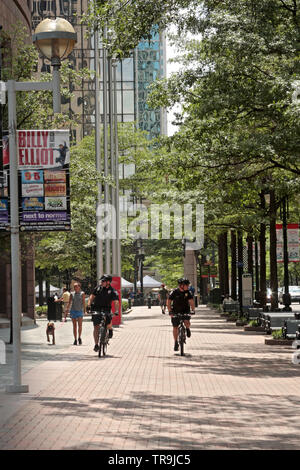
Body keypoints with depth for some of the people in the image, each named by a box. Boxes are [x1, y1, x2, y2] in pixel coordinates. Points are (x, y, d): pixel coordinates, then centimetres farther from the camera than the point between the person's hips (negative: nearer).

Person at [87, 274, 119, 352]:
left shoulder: (112, 291, -6)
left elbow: (116, 302, -14)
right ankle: (96, 345, 4)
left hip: (106, 309, -2)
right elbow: (92, 296, 9)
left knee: (108, 325, -23)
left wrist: (116, 311, -29)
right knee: (96, 327, -4)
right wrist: (89, 304, -8)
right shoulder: (98, 288, 4)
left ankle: (110, 330, 15)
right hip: (96, 309, 2)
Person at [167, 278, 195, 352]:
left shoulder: (187, 292, -10)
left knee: (187, 323, -24)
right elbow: (168, 302, -16)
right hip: (175, 311, -1)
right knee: (175, 327, 2)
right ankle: (176, 343, 16)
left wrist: (193, 310, -27)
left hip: (185, 310, 1)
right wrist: (170, 311, -26)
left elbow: (191, 301, -13)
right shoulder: (174, 292, -16)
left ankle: (188, 329, 13)